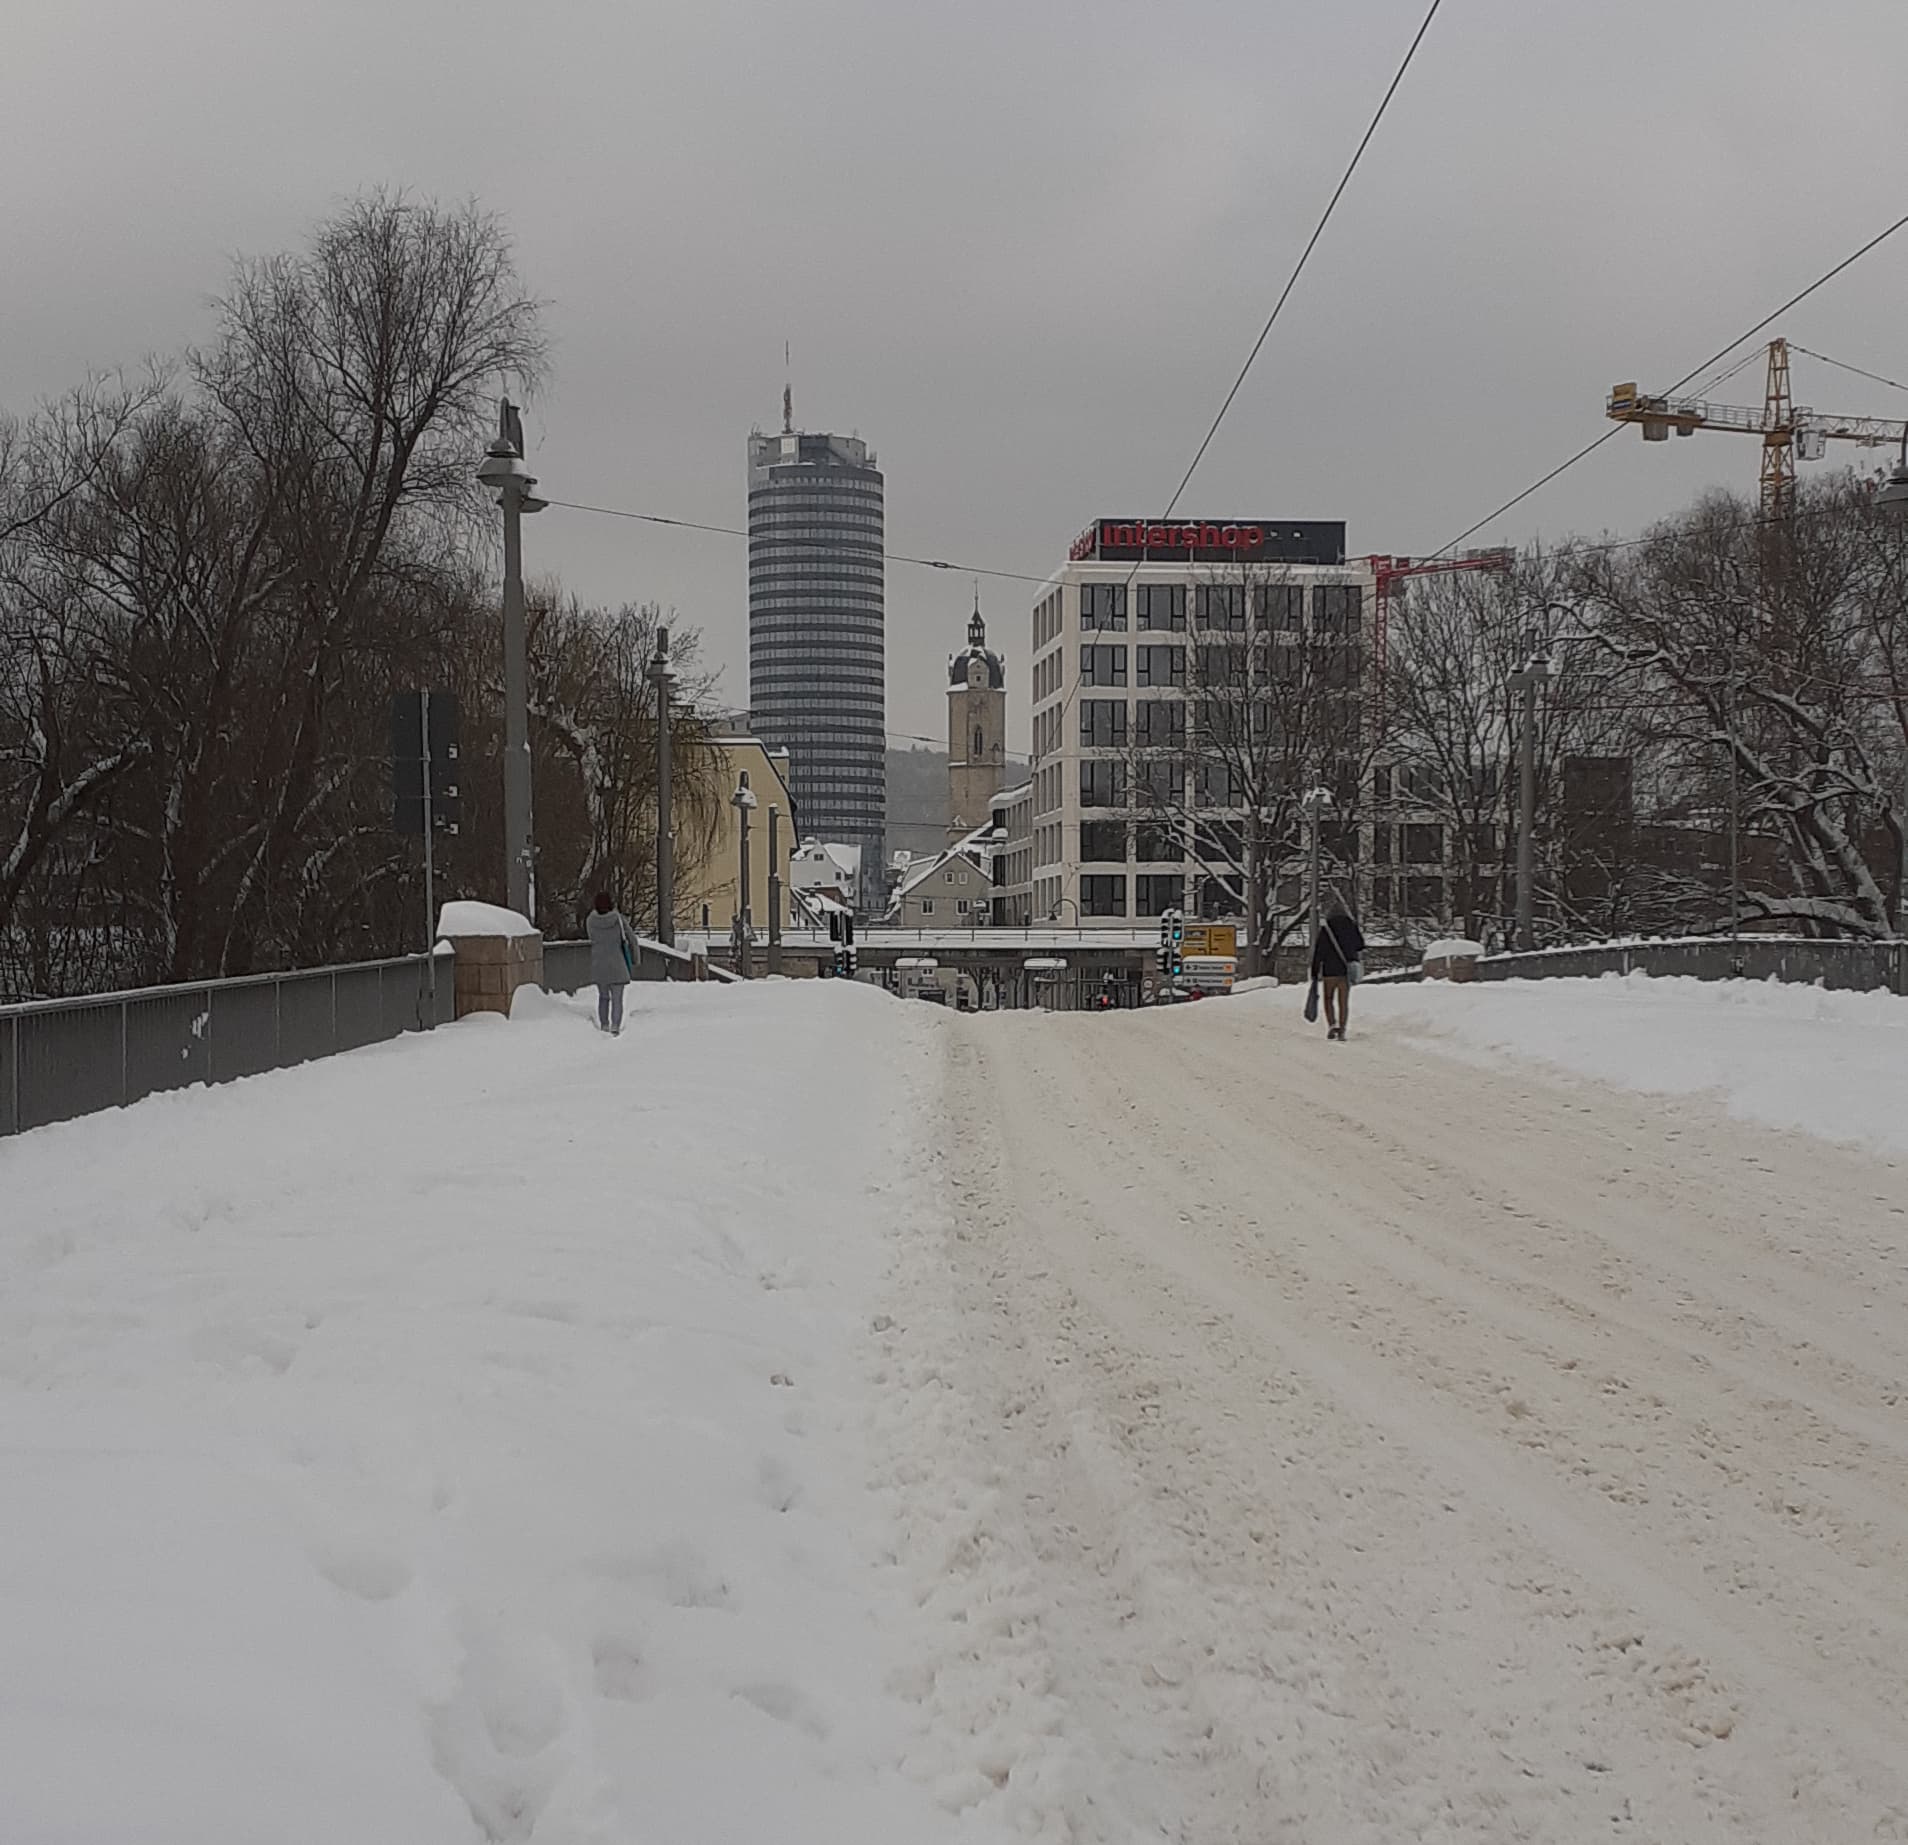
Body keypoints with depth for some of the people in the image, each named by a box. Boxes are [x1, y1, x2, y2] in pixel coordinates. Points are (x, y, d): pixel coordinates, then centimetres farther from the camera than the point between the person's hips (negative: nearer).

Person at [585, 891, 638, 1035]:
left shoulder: (591, 921, -6)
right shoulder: (618, 919, -11)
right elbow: (632, 939, -2)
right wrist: (634, 958, 14)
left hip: (598, 965, 3)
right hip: (616, 965, -3)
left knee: (603, 997, 19)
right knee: (617, 999, 0)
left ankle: (604, 1027, 20)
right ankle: (615, 1028, -13)